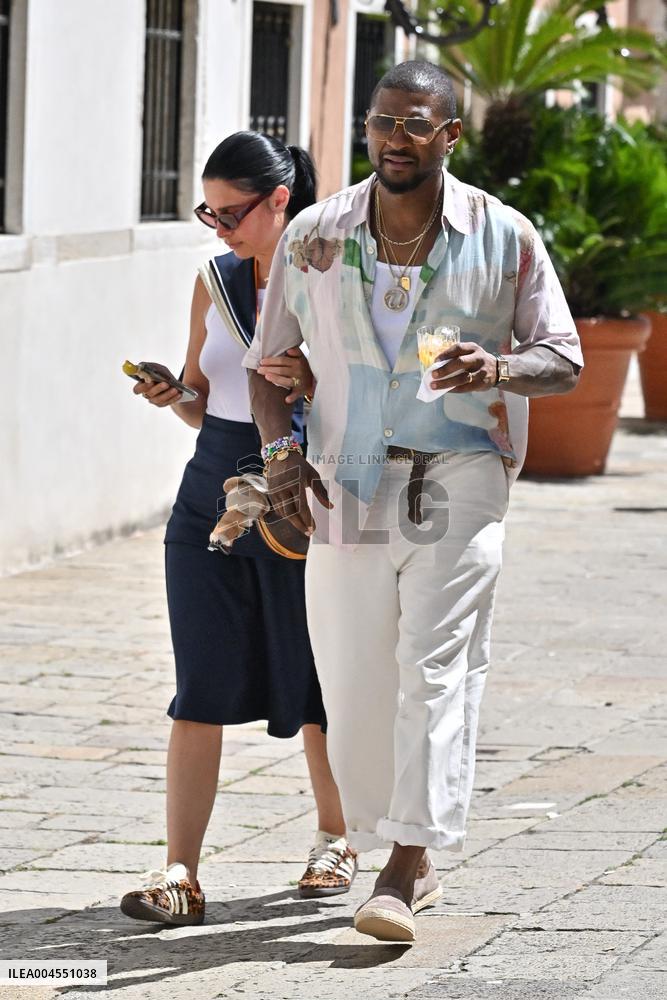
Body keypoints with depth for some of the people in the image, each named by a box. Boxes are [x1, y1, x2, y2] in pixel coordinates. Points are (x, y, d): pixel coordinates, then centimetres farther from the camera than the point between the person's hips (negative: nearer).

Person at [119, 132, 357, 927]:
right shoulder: (216, 281, 8)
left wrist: (313, 382, -24)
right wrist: (172, 396, -7)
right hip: (213, 496, 4)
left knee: (314, 686, 9)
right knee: (201, 691, -2)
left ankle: (335, 840, 30)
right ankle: (179, 871, -5)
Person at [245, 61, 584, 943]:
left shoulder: (504, 239, -2)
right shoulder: (315, 238, 3)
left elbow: (565, 358, 2)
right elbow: (270, 360, 11)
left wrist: (501, 369, -20)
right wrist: (281, 451, -7)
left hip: (458, 477, -2)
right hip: (348, 483, 3)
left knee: (436, 665, -13)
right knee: (356, 681, 3)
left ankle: (407, 865, -15)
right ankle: (407, 859, 18)